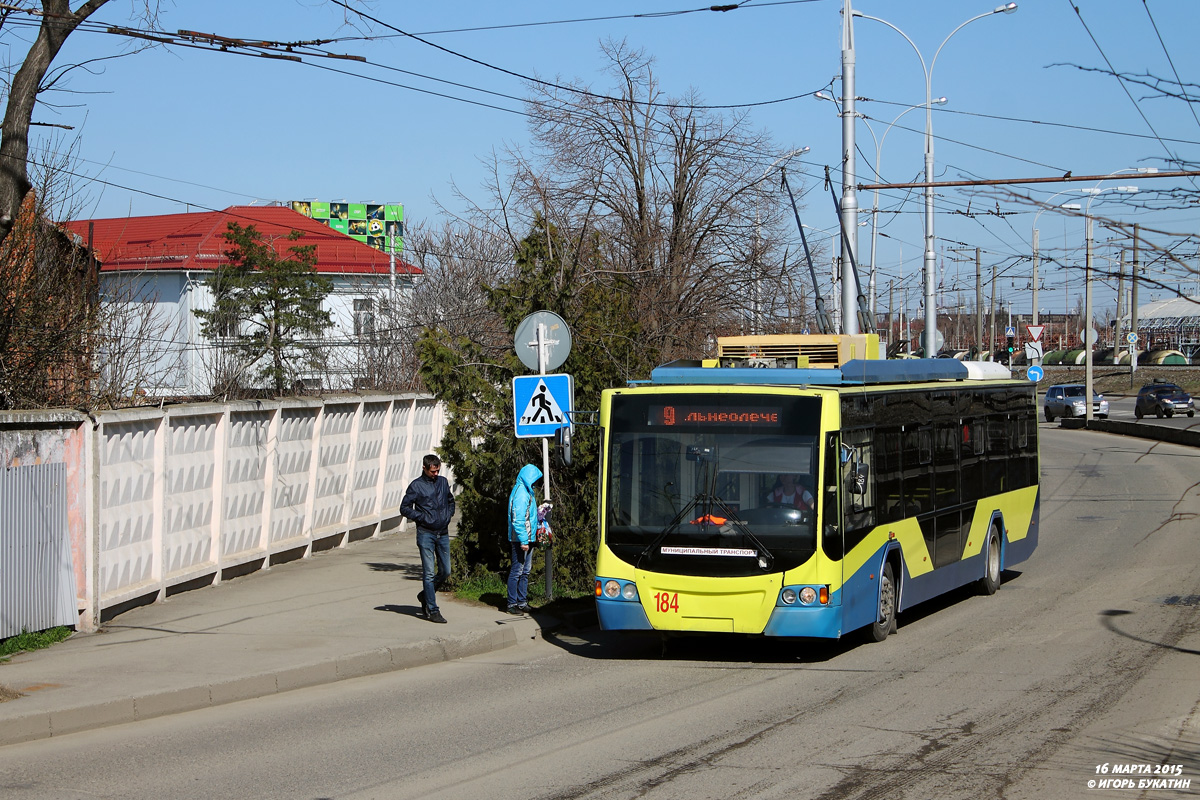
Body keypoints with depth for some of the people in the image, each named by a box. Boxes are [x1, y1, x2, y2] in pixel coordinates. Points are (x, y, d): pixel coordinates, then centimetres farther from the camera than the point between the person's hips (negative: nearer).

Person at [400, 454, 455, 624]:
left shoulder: (443, 482, 11)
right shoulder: (416, 486, -4)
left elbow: (451, 500, 27)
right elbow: (404, 508, -2)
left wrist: (449, 514, 9)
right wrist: (422, 517, -12)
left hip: (443, 533, 5)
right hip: (426, 534, -5)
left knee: (445, 571, 7)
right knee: (429, 573, -5)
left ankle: (425, 595, 29)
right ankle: (432, 610, -3)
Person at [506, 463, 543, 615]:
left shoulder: (527, 492, 16)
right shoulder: (520, 493, -16)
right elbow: (517, 520, -21)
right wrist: (523, 541, -24)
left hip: (528, 539, 10)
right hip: (520, 539, -10)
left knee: (525, 571, 13)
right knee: (517, 571, -6)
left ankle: (522, 602, 18)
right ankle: (512, 604, -2)